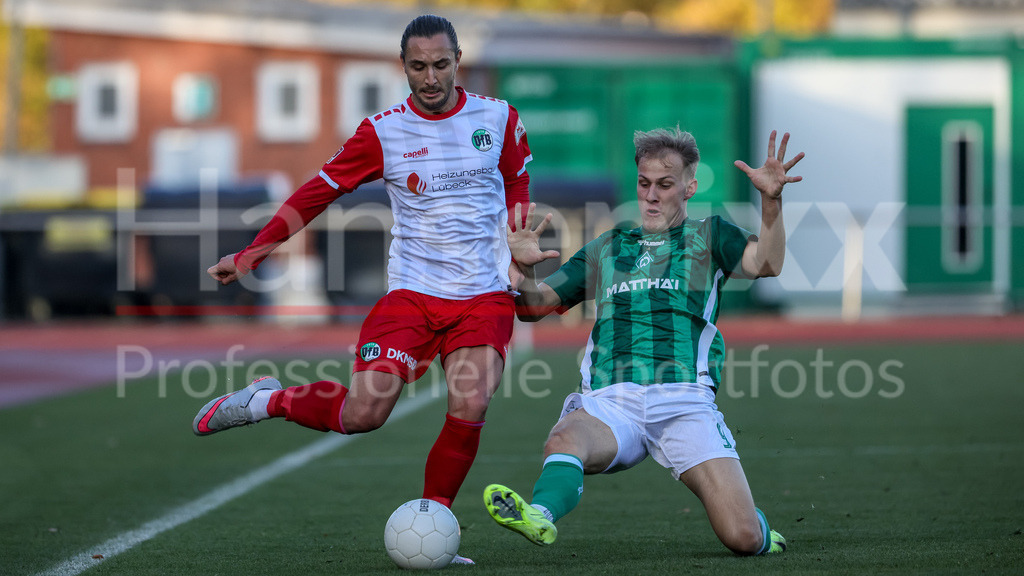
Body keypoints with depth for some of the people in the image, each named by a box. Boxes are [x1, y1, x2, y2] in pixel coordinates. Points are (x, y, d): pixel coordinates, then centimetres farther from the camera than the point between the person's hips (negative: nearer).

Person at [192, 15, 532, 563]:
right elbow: (318, 191, 5)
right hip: (410, 292, -1)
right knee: (361, 413, -13)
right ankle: (268, 400, 16)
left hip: (484, 296, 1)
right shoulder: (384, 131, -2)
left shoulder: (498, 119, 2)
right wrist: (251, 254, 2)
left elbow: (516, 191, 19)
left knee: (468, 408, -20)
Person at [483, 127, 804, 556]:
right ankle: (539, 515, -62)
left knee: (742, 538, -15)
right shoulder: (606, 248, 25)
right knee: (565, 438, -36)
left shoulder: (708, 236, 17)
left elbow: (766, 263, -4)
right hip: (609, 402, 2)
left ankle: (758, 533, 19)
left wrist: (771, 199, -22)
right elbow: (534, 307, 22)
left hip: (684, 400, -1)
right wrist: (525, 269, -1)